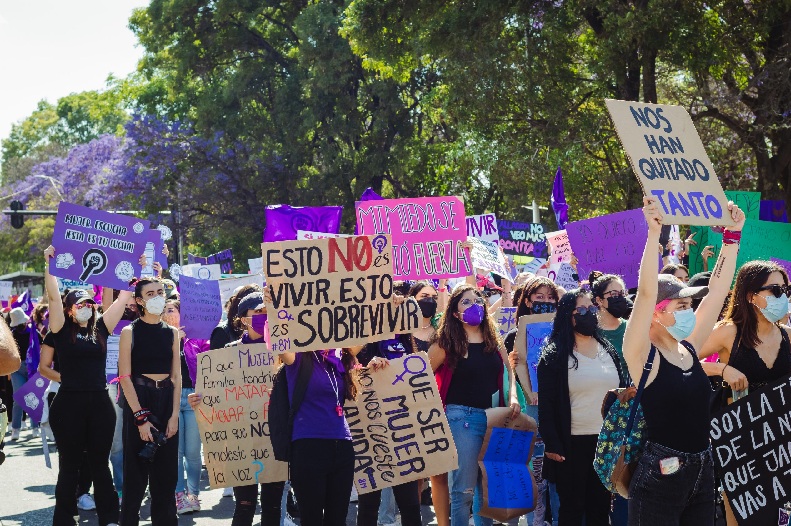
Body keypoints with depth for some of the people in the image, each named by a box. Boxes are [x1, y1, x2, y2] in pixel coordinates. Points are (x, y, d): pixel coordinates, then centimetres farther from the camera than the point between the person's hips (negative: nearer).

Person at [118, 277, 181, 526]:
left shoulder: (172, 333, 9)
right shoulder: (130, 332, -3)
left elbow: (176, 377, 7)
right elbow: (125, 377, -8)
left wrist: (175, 415, -3)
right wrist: (140, 417, -15)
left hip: (167, 402, 4)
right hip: (138, 401, -4)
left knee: (166, 472, 6)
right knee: (136, 471, -1)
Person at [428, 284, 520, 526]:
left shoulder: (494, 341, 12)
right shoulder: (446, 343, -2)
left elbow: (509, 372, 18)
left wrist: (513, 397, 0)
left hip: (494, 417, 5)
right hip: (462, 417, -5)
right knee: (464, 488, -5)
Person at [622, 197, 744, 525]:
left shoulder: (689, 348, 8)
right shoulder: (642, 356, -9)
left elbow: (718, 289, 11)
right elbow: (646, 293, -23)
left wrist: (732, 235, 9)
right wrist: (654, 232, -27)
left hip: (702, 471, 7)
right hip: (659, 474, -7)